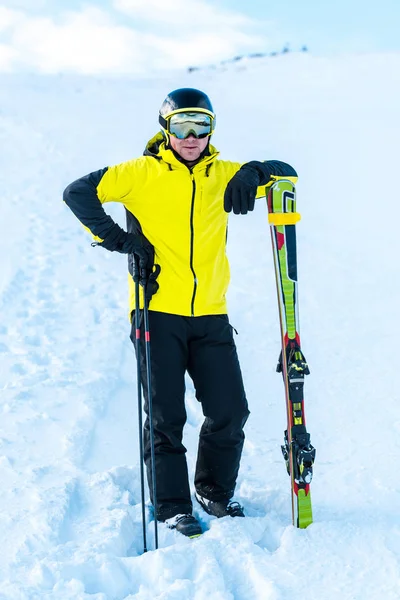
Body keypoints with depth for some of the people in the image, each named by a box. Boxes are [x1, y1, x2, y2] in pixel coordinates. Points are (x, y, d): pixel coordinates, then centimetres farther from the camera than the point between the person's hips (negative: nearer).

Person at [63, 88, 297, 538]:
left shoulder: (222, 175, 10)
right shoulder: (144, 173, 0)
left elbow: (285, 174, 15)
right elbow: (79, 192, -3)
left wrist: (255, 174, -7)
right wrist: (117, 239, -11)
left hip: (210, 315, 3)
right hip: (158, 312, -3)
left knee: (230, 412, 4)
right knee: (165, 417, 0)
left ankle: (215, 493, 25)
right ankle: (172, 506, 12)